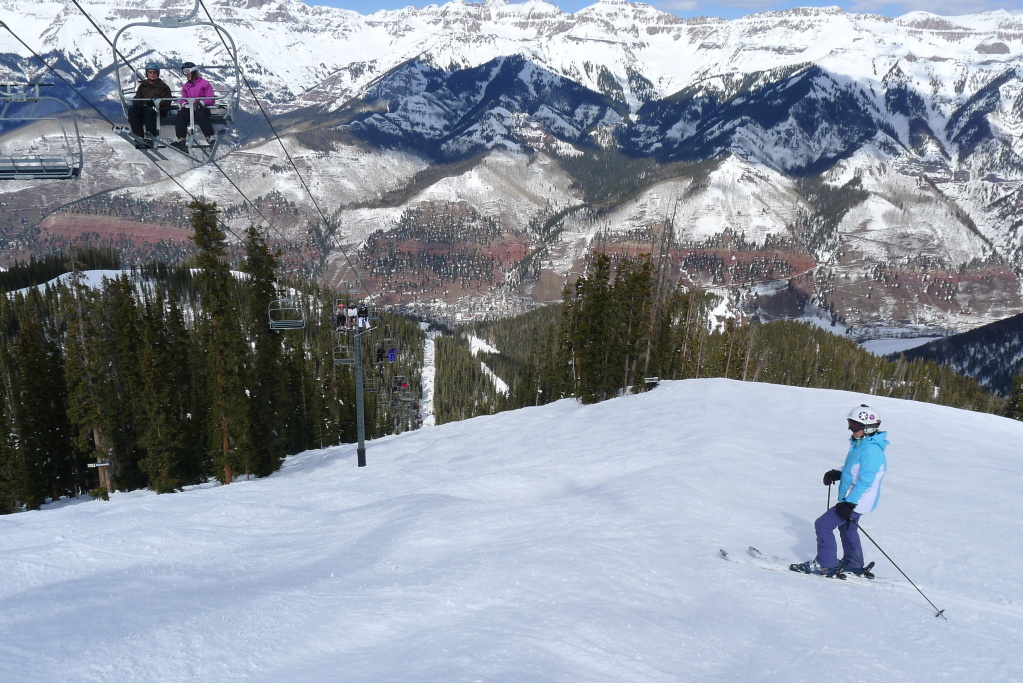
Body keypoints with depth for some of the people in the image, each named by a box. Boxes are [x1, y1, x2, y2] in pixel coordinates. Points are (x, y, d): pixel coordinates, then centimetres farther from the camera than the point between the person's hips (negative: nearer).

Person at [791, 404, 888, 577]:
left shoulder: (871, 450, -25)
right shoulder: (859, 444, 8)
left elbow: (865, 480, -28)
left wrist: (850, 503, -29)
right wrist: (837, 474, 6)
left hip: (857, 502, -11)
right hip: (850, 499, 11)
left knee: (823, 524, -9)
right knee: (846, 527, 26)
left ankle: (826, 564, 1)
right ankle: (854, 565, 40)